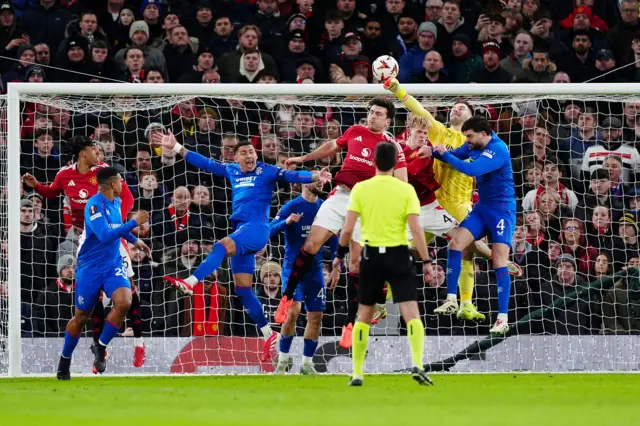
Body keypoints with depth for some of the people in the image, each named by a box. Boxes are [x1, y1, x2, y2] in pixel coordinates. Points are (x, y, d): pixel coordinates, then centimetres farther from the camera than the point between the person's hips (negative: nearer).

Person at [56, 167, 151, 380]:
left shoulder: (116, 202, 6)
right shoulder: (94, 205, -19)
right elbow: (105, 236, -30)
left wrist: (134, 240, 25)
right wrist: (133, 223, -27)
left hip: (113, 265, 5)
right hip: (90, 267, -5)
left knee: (123, 302, -21)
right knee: (81, 317, 4)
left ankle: (101, 348, -1)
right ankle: (64, 361, 25)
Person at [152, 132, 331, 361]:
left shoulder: (267, 171, 0)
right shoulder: (231, 171, 16)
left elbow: (292, 176, -12)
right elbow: (204, 163, 25)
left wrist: (315, 176, -30)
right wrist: (176, 147, 26)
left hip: (257, 228, -7)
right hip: (241, 230, 7)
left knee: (222, 246, -32)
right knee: (243, 288, 4)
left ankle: (190, 283, -45)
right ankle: (269, 335, 10)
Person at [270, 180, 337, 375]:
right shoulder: (291, 207, -8)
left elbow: (333, 238, 15)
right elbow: (270, 231, -15)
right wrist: (286, 222, -33)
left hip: (315, 269, 5)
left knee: (316, 316, 3)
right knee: (293, 310, -19)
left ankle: (307, 363, 14)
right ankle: (283, 358, -4)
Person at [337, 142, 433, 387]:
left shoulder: (360, 189, -1)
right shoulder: (406, 190, -4)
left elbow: (347, 230, -4)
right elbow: (416, 229, -10)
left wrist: (340, 255, 12)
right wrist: (426, 261, -5)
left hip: (371, 256, 1)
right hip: (398, 255, -1)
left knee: (364, 316, 13)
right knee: (411, 313, -3)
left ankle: (357, 373, 13)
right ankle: (417, 364, -22)